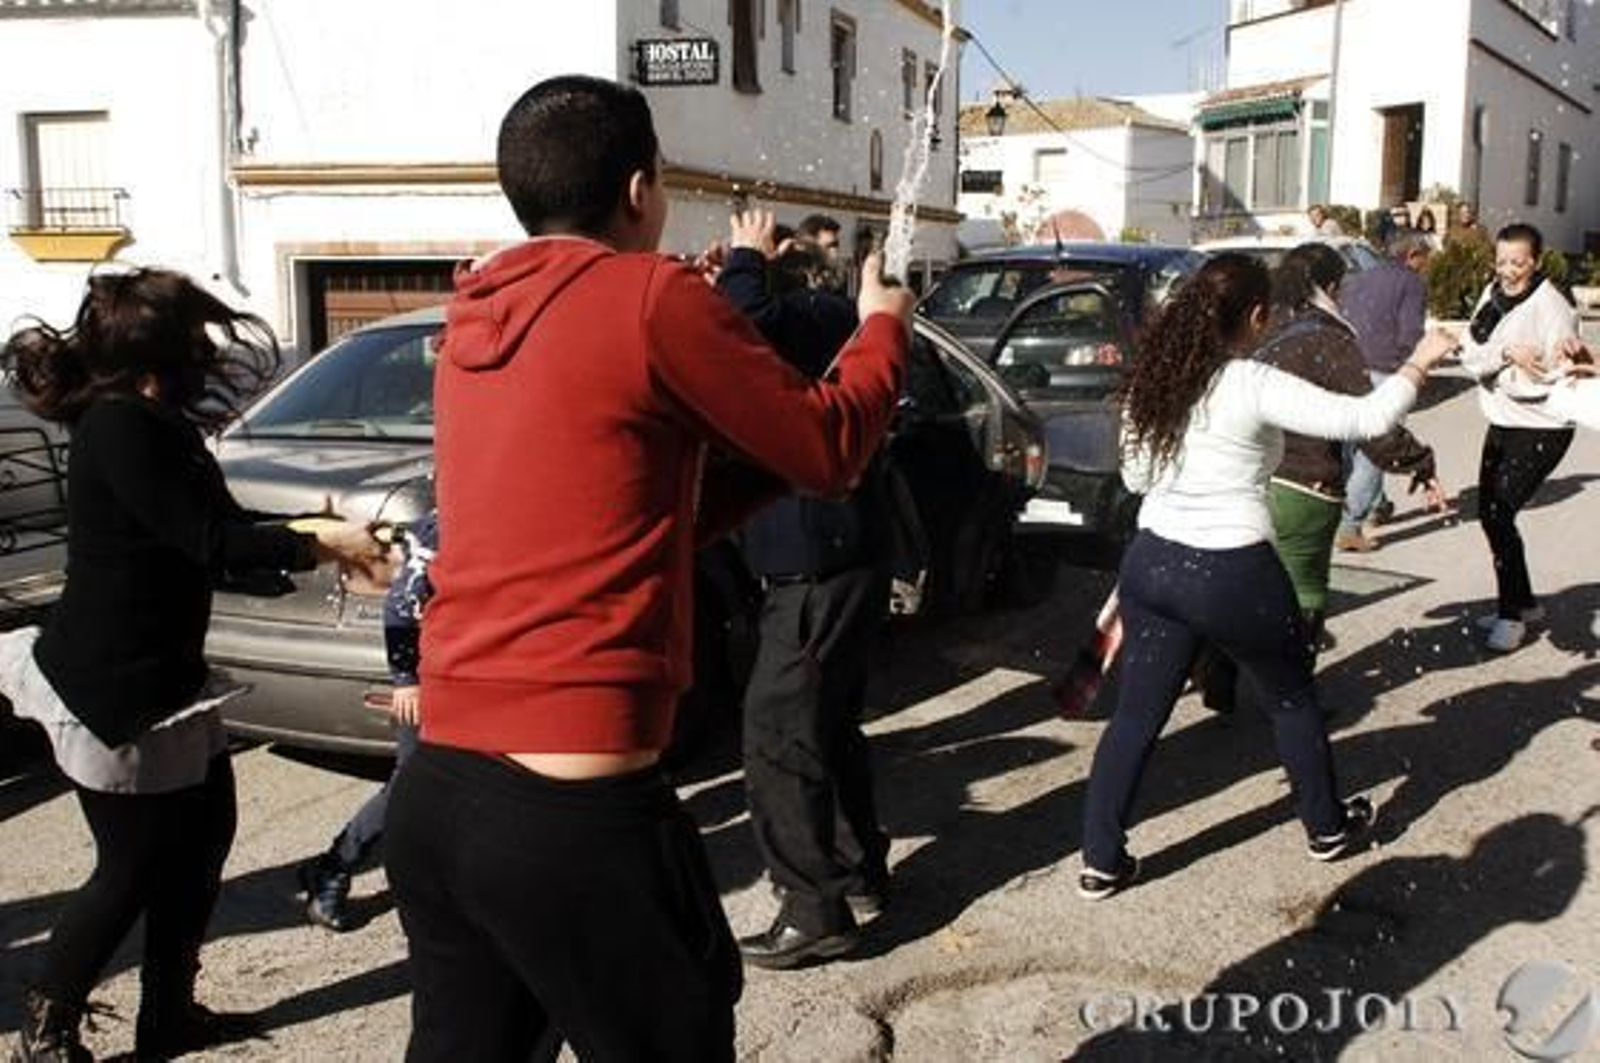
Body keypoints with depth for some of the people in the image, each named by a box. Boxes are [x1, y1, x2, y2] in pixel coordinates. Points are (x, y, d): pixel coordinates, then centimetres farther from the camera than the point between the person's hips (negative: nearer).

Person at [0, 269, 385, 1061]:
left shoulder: (152, 423, 9)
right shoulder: (120, 427, -21)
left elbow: (221, 523, 15)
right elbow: (211, 542, -23)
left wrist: (316, 535, 3)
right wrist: (321, 544, -17)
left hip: (160, 679, 10)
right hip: (107, 690, -10)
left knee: (202, 838, 15)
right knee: (134, 870, 3)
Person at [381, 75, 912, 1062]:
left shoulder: (472, 325, 12)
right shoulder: (652, 294, -11)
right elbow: (830, 451, 0)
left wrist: (772, 454, 22)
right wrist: (884, 328, 18)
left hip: (433, 788, 8)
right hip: (573, 808, -7)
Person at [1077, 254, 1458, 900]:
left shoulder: (1151, 381, 2)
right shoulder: (1255, 387, -15)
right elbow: (1365, 419, -13)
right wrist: (1419, 364, 2)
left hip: (1153, 565, 5)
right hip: (1233, 577, -4)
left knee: (1136, 715, 11)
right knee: (1293, 700, 20)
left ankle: (1101, 862, 11)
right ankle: (1327, 827, 39)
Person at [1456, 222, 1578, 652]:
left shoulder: (1552, 309, -19)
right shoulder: (1493, 293, 2)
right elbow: (1470, 355, -6)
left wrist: (1495, 369, -20)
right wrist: (1506, 353, -24)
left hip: (1540, 431, -8)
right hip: (1501, 424, 8)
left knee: (1499, 515, -13)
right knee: (1490, 514, 16)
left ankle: (1511, 615, 2)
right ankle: (1524, 603, 34)